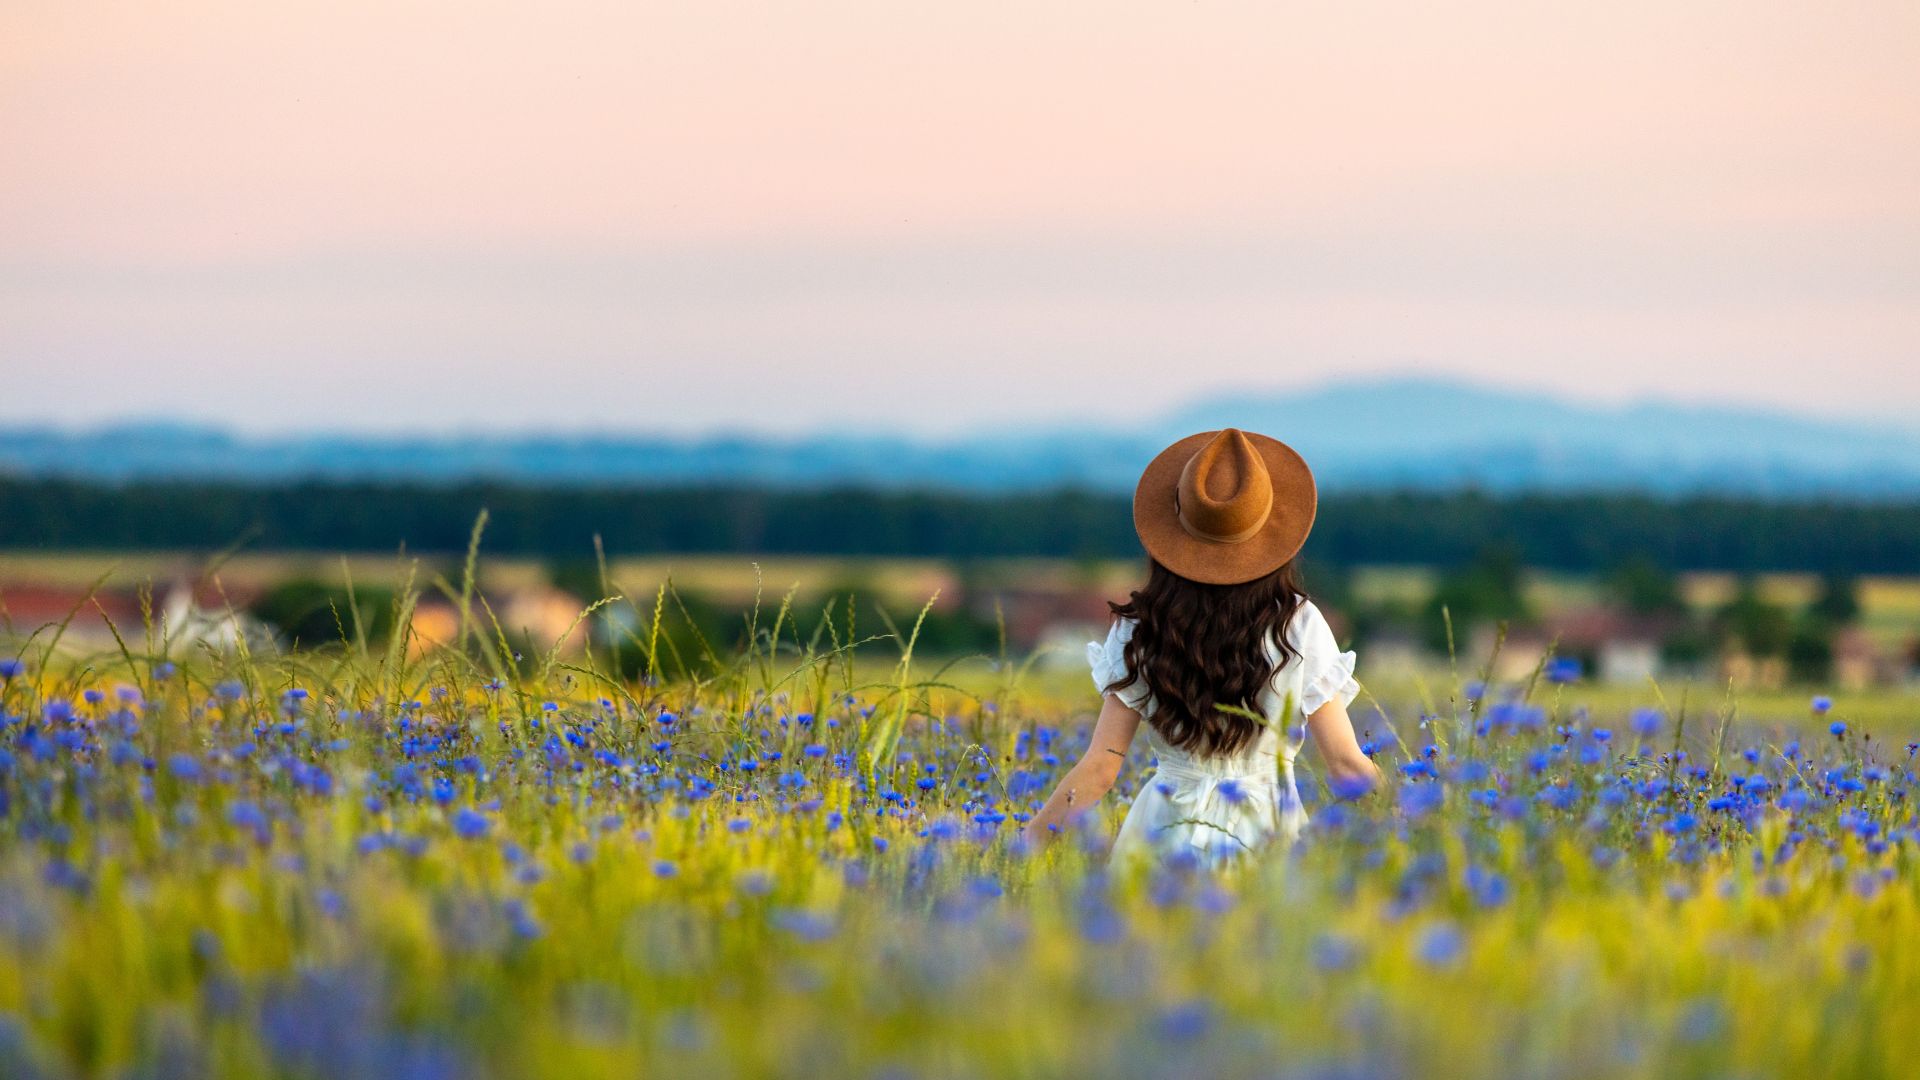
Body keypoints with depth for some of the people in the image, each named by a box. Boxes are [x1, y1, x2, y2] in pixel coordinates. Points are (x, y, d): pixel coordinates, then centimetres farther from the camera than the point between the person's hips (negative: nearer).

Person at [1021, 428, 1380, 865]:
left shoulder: (1139, 632, 0)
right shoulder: (1298, 626, -1)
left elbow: (1099, 769, -1)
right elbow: (1345, 764, -2)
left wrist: (1028, 841, 7)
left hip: (1164, 832, 1)